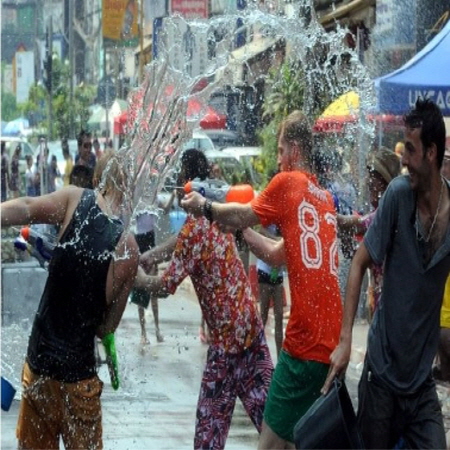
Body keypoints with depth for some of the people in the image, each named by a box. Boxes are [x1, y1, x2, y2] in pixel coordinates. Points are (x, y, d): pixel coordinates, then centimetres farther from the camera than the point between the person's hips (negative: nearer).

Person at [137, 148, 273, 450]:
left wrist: (139, 278, 4)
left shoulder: (193, 229, -17)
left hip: (226, 333, -8)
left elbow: (167, 285, -14)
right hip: (250, 321, 8)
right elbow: (177, 247, 23)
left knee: (212, 413, 3)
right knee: (263, 400, 9)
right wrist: (141, 258, 20)